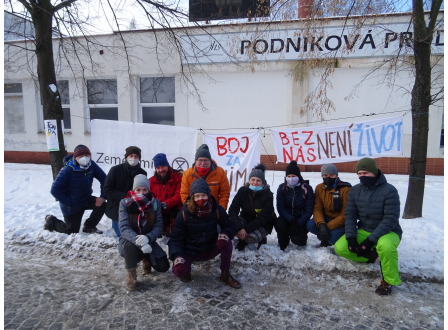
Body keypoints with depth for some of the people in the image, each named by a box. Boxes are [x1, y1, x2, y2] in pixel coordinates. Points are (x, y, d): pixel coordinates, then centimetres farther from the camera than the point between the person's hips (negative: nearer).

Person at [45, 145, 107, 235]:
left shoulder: (91, 165, -14)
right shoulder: (68, 170, -28)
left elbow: (103, 178, -8)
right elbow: (55, 189, -26)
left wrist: (103, 196, -19)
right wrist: (68, 203, -25)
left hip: (86, 199, 5)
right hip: (72, 205, -5)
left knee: (102, 205, -20)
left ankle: (89, 227, 8)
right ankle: (51, 221, 36)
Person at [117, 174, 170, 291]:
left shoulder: (155, 203, -8)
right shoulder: (125, 203, -13)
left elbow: (158, 226, -12)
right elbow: (124, 228, -22)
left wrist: (148, 238, -34)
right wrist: (139, 242, -39)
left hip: (148, 242, 3)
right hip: (129, 241, -2)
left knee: (163, 266, -10)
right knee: (132, 246, -37)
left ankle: (146, 259, 24)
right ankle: (131, 275, -9)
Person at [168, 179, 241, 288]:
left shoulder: (217, 210, -14)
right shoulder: (184, 214, -19)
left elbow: (230, 226, -3)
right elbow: (175, 239, -14)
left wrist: (225, 234, -28)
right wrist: (177, 256, -33)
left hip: (210, 250, 2)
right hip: (189, 252, -2)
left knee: (227, 243, -27)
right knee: (179, 271, -30)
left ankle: (225, 275, -3)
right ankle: (185, 270, 9)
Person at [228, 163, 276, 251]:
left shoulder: (268, 195, -18)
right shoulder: (243, 191, -13)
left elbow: (263, 218, -22)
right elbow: (232, 210, -21)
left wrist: (246, 229, -32)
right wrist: (240, 228, -37)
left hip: (263, 225, -2)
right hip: (246, 219, 3)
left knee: (252, 237, -34)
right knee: (232, 222, -30)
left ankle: (261, 239, 3)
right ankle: (242, 241, 0)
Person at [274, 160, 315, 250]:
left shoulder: (307, 188, -9)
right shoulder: (282, 188, -5)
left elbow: (309, 210, -9)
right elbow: (280, 208, -9)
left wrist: (298, 223, -22)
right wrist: (291, 220, -26)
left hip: (301, 219, -1)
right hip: (286, 217, 1)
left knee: (298, 239, -26)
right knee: (279, 225, -33)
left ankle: (301, 238, 16)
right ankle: (283, 246, 1)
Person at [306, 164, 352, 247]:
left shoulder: (345, 189, -17)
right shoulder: (319, 188, -1)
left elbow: (345, 214, -19)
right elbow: (317, 209, -8)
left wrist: (328, 227, -26)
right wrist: (321, 224, -29)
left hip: (342, 222, -4)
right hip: (327, 218, 5)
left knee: (333, 237, -32)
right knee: (310, 225, -24)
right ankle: (326, 238, 7)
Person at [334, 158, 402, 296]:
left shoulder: (389, 190, -16)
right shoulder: (354, 190, -1)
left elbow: (391, 219, -22)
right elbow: (350, 215, -2)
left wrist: (371, 240, -28)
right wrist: (351, 237, -18)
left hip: (388, 232, -5)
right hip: (363, 231, 5)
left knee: (385, 245, -39)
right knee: (339, 248, -15)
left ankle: (388, 281, -10)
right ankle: (370, 255, 16)